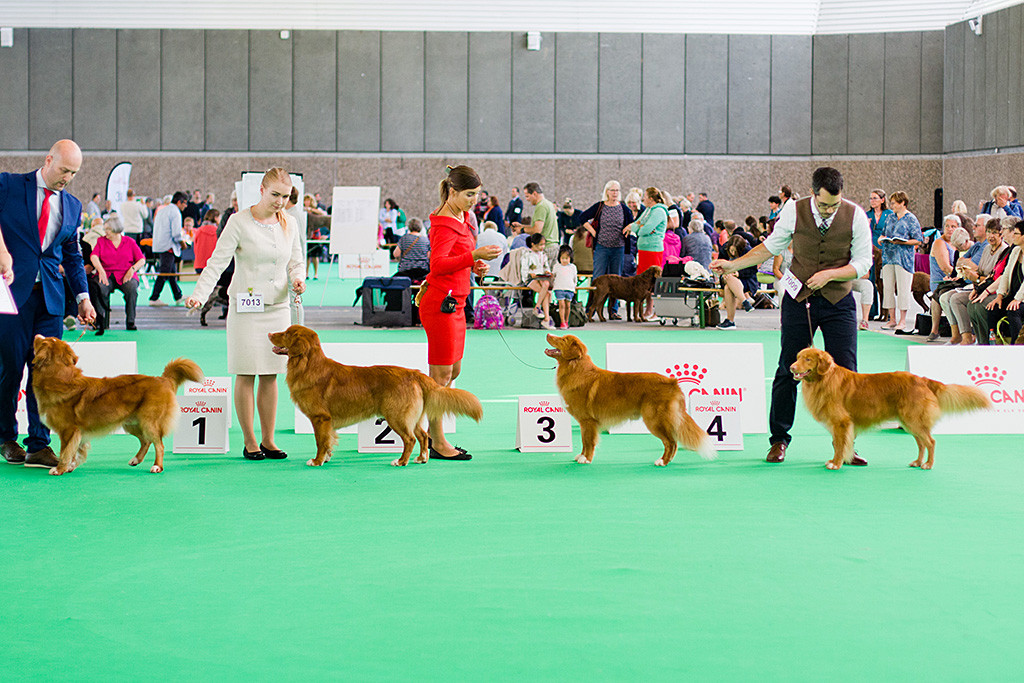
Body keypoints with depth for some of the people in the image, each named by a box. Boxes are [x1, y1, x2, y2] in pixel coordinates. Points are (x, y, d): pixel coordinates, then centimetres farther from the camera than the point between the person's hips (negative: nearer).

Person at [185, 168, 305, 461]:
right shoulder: (239, 222, -7)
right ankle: (249, 441, 8)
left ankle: (268, 440, 14)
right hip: (246, 308, -4)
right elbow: (217, 262, -11)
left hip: (278, 307, 4)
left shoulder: (290, 224, 7)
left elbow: (296, 261, 17)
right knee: (246, 375, -1)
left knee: (271, 376, 6)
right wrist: (199, 294, -23)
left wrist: (298, 279, -6)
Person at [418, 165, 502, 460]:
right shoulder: (444, 225, -16)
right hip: (440, 303, -10)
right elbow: (438, 264, -29)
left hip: (455, 303, 10)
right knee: (442, 374, -5)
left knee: (451, 371, 13)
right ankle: (438, 444, 1)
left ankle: (431, 432, 22)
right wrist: (474, 256, -38)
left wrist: (475, 266, 8)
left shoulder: (461, 218, 15)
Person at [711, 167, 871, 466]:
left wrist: (829, 274, -17)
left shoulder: (855, 216, -10)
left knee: (845, 373, -3)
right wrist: (733, 265, 1)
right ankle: (779, 440, 14)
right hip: (799, 299, 0)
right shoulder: (794, 211, -8)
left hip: (838, 301, 0)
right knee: (788, 370, 1)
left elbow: (863, 262, -3)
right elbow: (771, 246, 7)